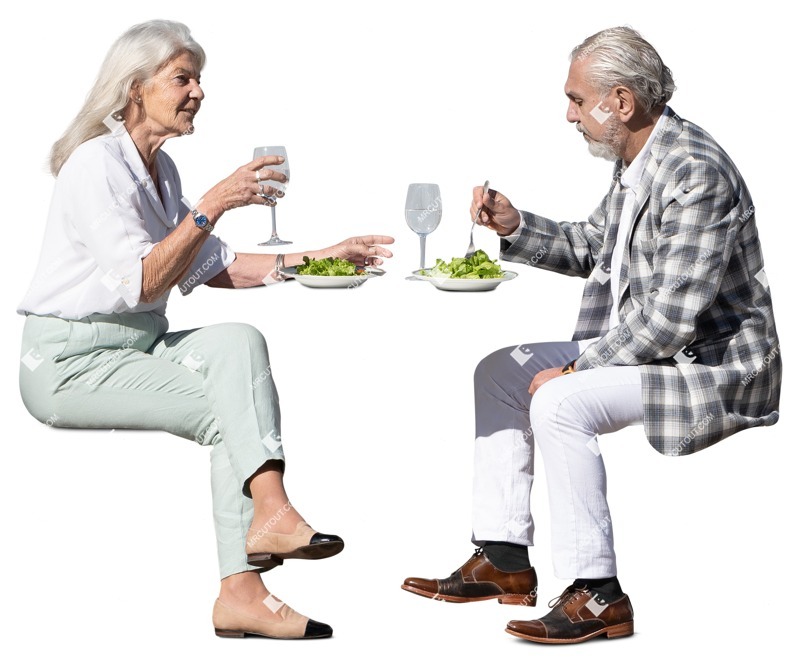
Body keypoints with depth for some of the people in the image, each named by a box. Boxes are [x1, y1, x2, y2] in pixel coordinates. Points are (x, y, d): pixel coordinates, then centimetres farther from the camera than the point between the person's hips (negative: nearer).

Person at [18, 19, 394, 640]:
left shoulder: (160, 167, 13)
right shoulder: (95, 164, -15)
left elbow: (214, 267, 15)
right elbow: (140, 283, -23)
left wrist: (315, 258, 7)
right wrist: (212, 206, -27)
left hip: (138, 348, 8)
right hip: (70, 361, -7)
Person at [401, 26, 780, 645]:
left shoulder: (695, 170, -24)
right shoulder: (636, 161, 6)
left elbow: (671, 319, -28)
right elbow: (591, 247, 22)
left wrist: (576, 368, -20)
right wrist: (516, 227, 5)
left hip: (713, 367, -11)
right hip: (644, 346, 11)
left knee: (559, 402, -28)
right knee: (500, 372, 11)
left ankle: (598, 596, -17)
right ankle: (504, 562, 13)